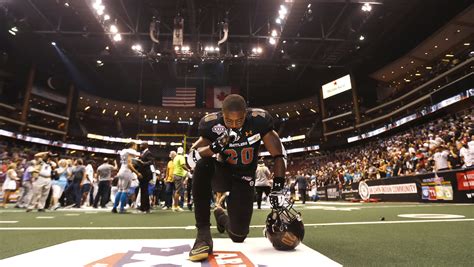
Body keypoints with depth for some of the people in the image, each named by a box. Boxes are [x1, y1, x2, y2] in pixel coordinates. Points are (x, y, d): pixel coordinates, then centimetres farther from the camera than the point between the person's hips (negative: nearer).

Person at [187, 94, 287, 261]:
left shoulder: (259, 120, -21)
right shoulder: (211, 124, -19)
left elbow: (278, 155, -15)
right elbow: (192, 156, -21)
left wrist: (277, 189, -19)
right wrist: (216, 146, -39)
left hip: (243, 179, 1)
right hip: (220, 174, 0)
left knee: (239, 235, -5)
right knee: (203, 164, -36)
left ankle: (221, 216, 35)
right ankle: (203, 233, -25)